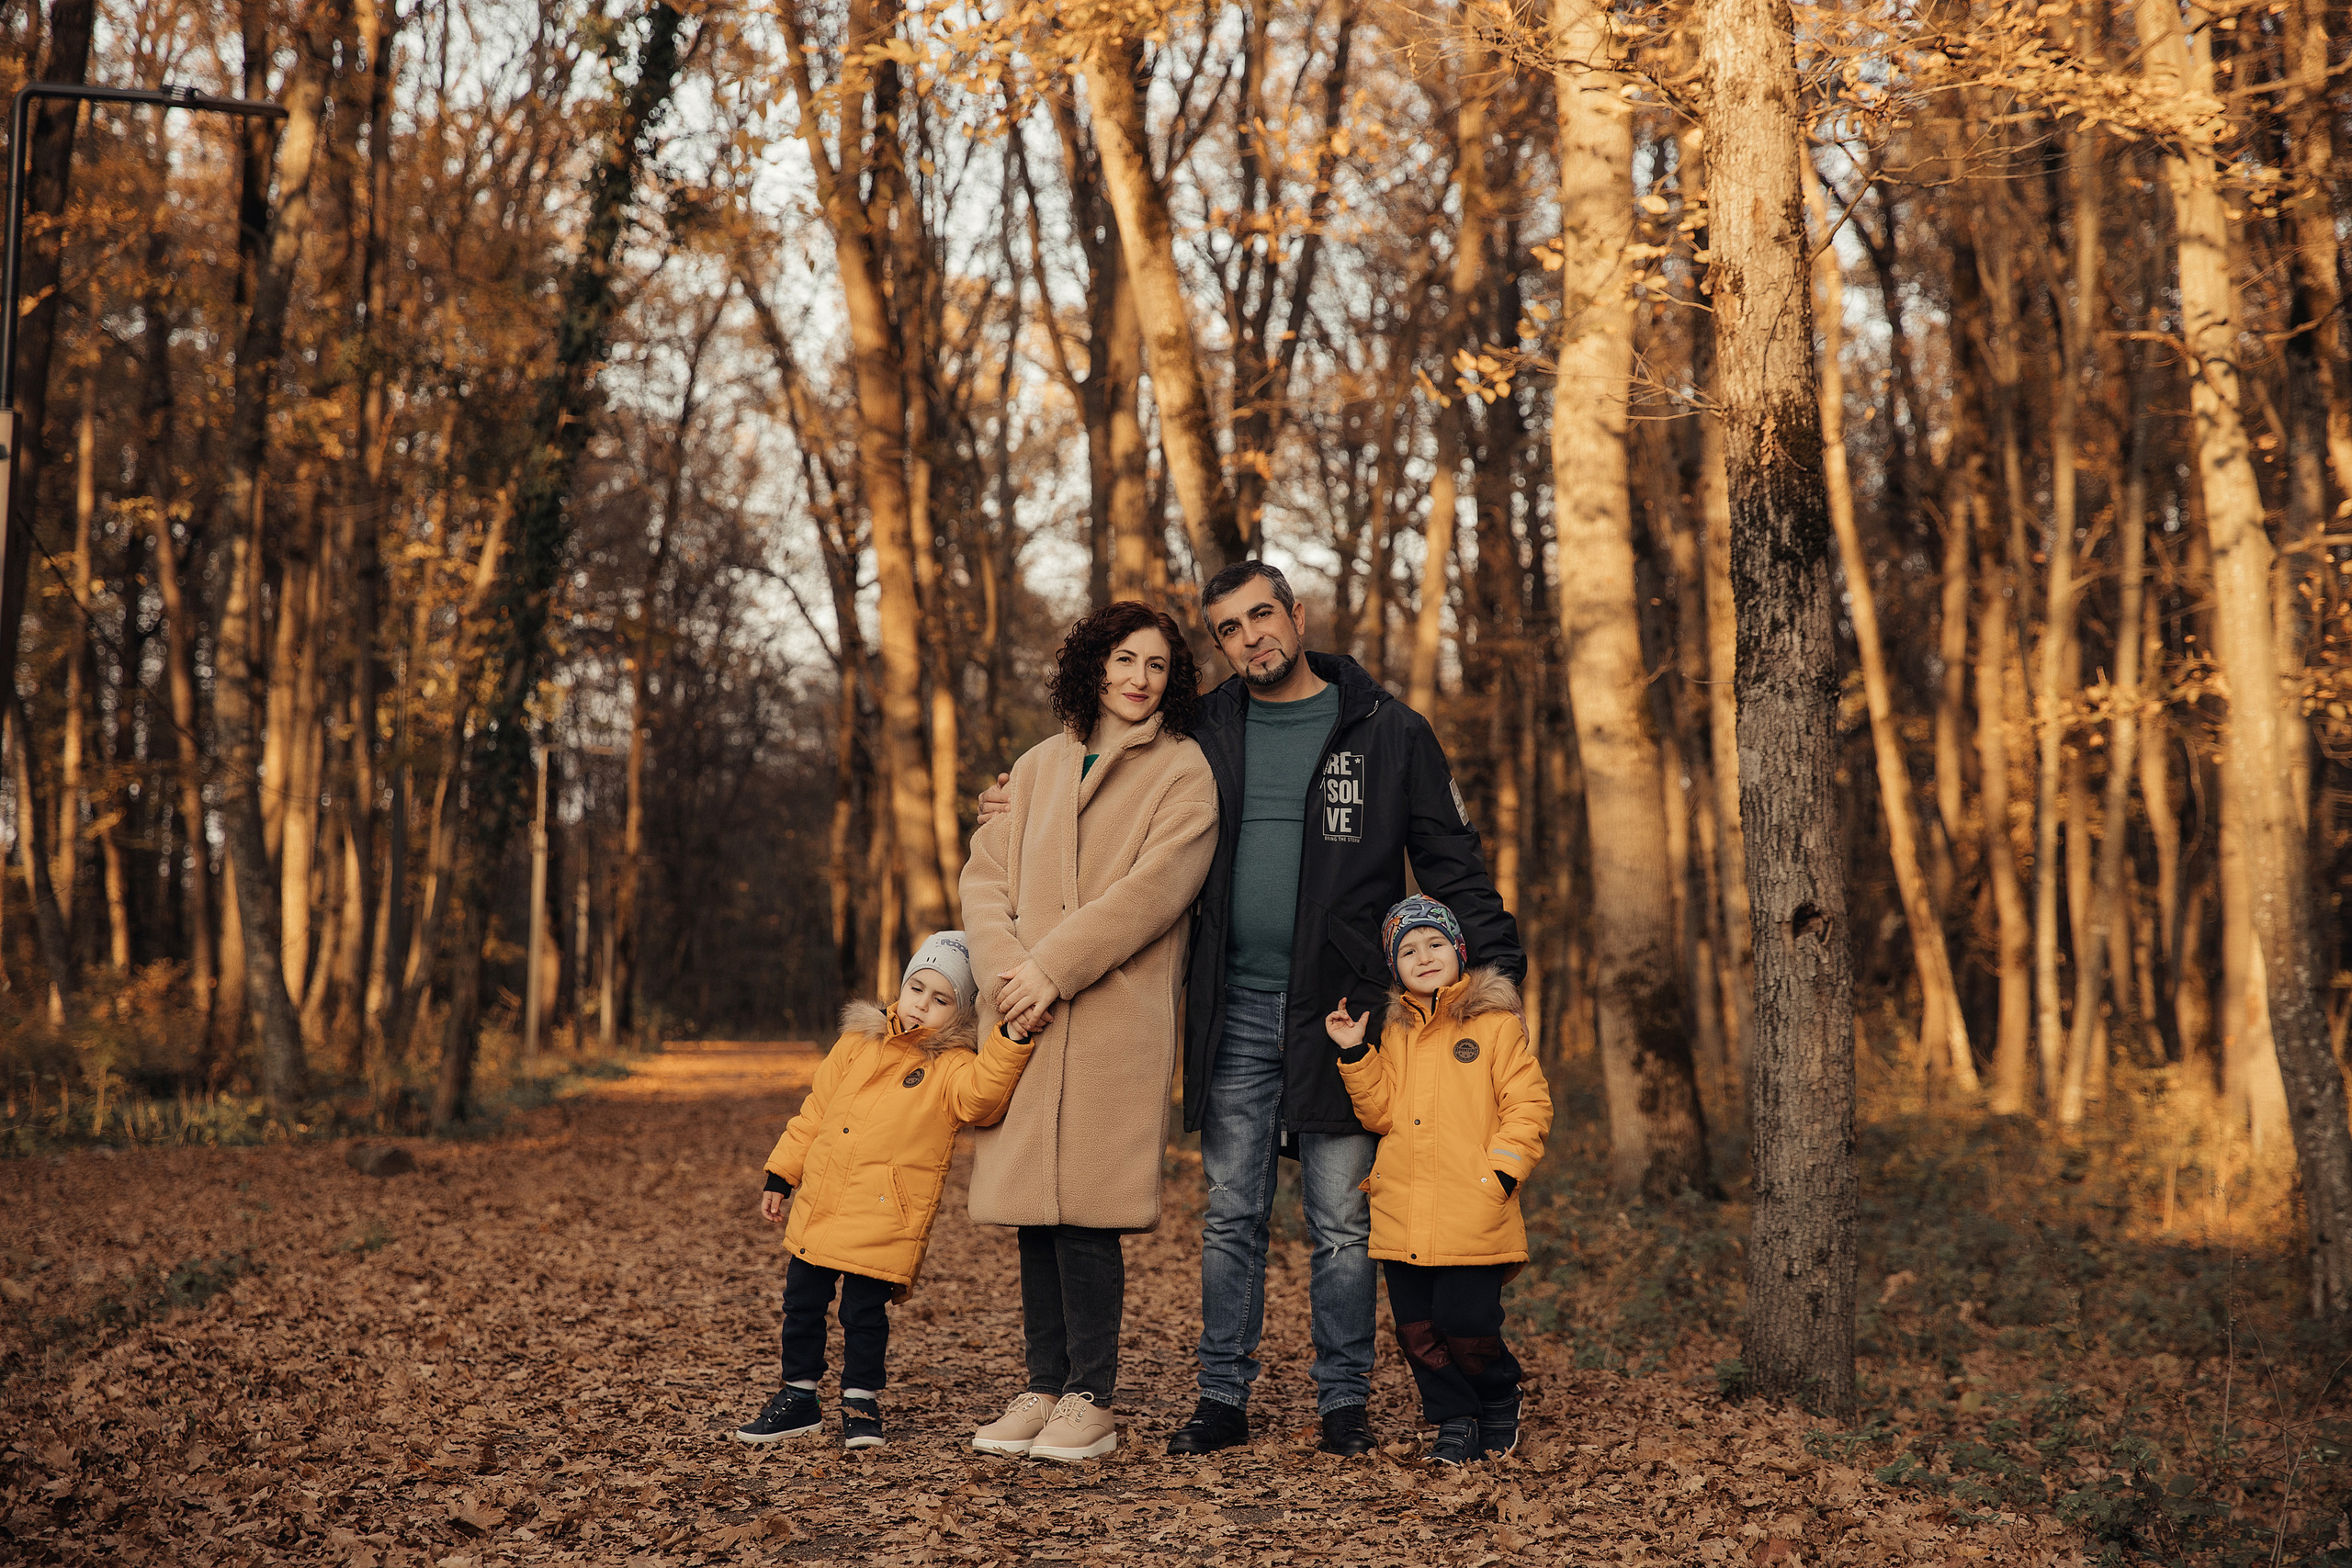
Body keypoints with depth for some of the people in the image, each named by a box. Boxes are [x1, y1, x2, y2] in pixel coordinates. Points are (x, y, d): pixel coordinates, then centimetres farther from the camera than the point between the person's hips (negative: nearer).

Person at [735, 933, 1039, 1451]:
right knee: (801, 1302, 12)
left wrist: (1013, 1039, -41)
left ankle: (861, 1403, 18)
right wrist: (781, 1176, 15)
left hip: (884, 1219, -5)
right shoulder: (857, 1044, 8)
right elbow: (815, 1114, 15)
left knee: (864, 1313, -1)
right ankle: (798, 1397, 28)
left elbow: (981, 1095, -28)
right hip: (818, 1208, 5)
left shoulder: (952, 1067, -5)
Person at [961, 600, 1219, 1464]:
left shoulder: (1182, 771, 3)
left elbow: (1151, 888, -10)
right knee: (1033, 1211, 6)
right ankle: (1044, 1388, 15)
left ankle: (1091, 1401, 3)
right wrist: (1005, 964, -8)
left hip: (1116, 1016, -5)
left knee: (1085, 1212, -7)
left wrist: (1053, 969, -14)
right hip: (1026, 1017, 5)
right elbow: (985, 874, 11)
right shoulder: (1038, 767, 18)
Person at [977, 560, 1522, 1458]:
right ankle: (1224, 1399, 16)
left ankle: (1344, 1401, 15)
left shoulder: (1388, 733, 2)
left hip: (1340, 1012, -2)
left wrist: (1499, 964, -6)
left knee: (1342, 1223, 3)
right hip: (1236, 1014, 2)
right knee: (1231, 1218, 7)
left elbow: (1452, 863, 4)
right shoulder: (1203, 734, 10)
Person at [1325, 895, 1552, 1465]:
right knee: (1416, 1327, 6)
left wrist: (1501, 1172, -13)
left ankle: (1500, 1399, 22)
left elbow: (1529, 1106, -4)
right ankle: (1454, 1420, 23)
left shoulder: (1496, 1024, -1)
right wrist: (1354, 1055, -3)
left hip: (1474, 1218, -5)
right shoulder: (1394, 1033, 13)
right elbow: (1381, 1113, 8)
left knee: (1465, 1322, -7)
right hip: (1403, 1218, 5)